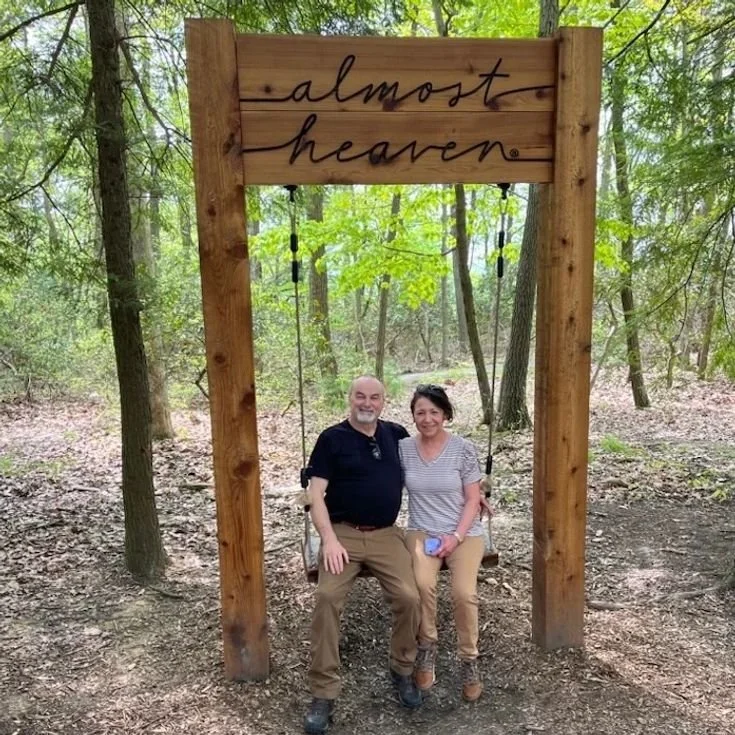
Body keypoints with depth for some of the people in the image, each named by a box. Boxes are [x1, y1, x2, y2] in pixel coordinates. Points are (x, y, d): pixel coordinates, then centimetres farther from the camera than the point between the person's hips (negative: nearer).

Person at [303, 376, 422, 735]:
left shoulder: (397, 434, 10)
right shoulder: (332, 438, 0)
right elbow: (316, 493, -3)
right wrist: (329, 539, -15)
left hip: (386, 535, 2)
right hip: (343, 533, -2)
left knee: (408, 597, -15)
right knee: (326, 598, -21)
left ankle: (403, 671, 13)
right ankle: (323, 693, -5)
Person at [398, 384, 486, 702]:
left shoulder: (463, 449, -8)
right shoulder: (402, 448, -2)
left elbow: (473, 500, -4)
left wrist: (456, 537, -14)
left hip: (464, 533, -1)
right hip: (422, 531, 1)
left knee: (464, 592, -22)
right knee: (422, 584, -27)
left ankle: (469, 661, 5)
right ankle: (427, 647, 2)